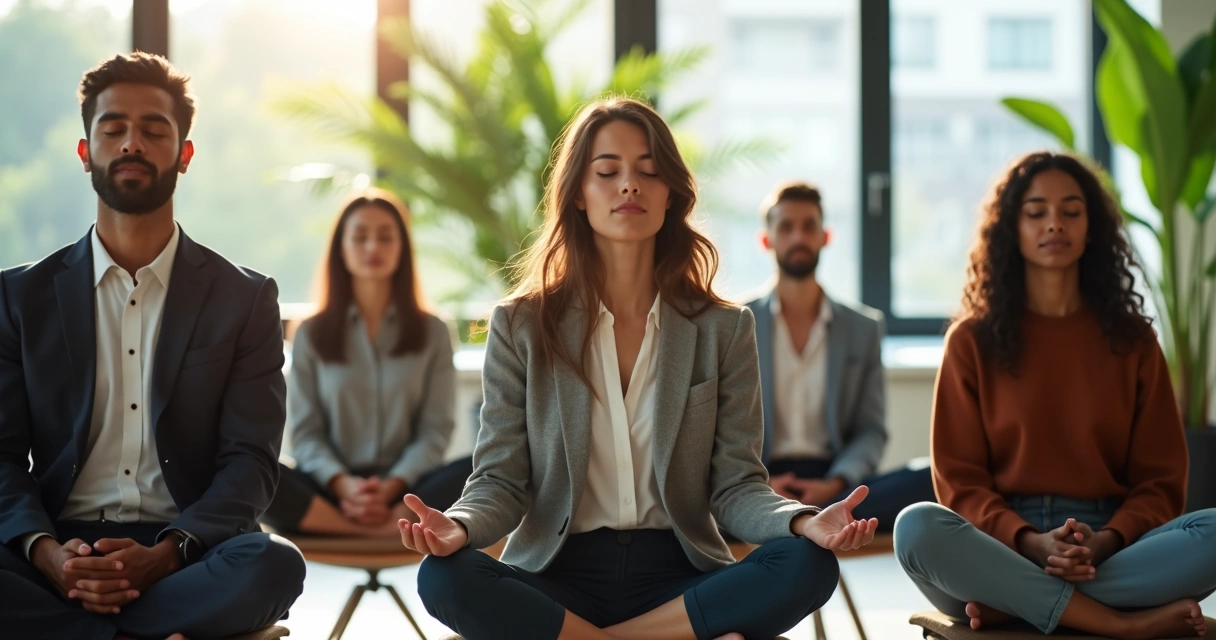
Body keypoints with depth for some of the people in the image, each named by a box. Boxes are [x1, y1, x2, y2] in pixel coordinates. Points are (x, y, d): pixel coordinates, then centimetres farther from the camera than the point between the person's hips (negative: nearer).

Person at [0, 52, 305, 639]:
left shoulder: (245, 299, 8)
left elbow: (250, 461, 0)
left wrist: (165, 554, -19)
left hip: (187, 555, 0)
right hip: (62, 547, 0)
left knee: (272, 564, -35)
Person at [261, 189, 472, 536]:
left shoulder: (432, 333, 12)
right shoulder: (311, 334, 11)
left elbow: (435, 429, 4)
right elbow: (305, 433, 4)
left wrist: (391, 488, -15)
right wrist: (343, 485, -17)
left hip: (405, 489, 0)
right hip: (330, 491, 0)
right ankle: (389, 530, -35)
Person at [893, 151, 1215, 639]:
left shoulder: (1132, 340, 13)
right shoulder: (973, 342, 9)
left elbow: (1160, 477, 8)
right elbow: (960, 479, 4)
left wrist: (1104, 543, -13)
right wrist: (1032, 543, -15)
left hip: (1116, 549, 1)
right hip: (1003, 549, -1)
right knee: (918, 528, -34)